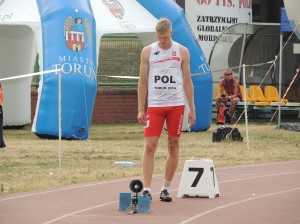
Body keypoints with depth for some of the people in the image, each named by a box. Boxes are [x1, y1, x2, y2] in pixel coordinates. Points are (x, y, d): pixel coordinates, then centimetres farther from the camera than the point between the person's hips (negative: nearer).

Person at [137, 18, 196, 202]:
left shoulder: (182, 52, 5)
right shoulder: (148, 52, 4)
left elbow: (187, 81, 7)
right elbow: (143, 81, 6)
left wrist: (192, 109, 3)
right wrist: (141, 109, 0)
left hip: (176, 105, 1)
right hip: (154, 105, -1)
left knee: (174, 146, 4)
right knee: (150, 146, -9)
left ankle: (166, 188, 13)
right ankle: (147, 189, -10)